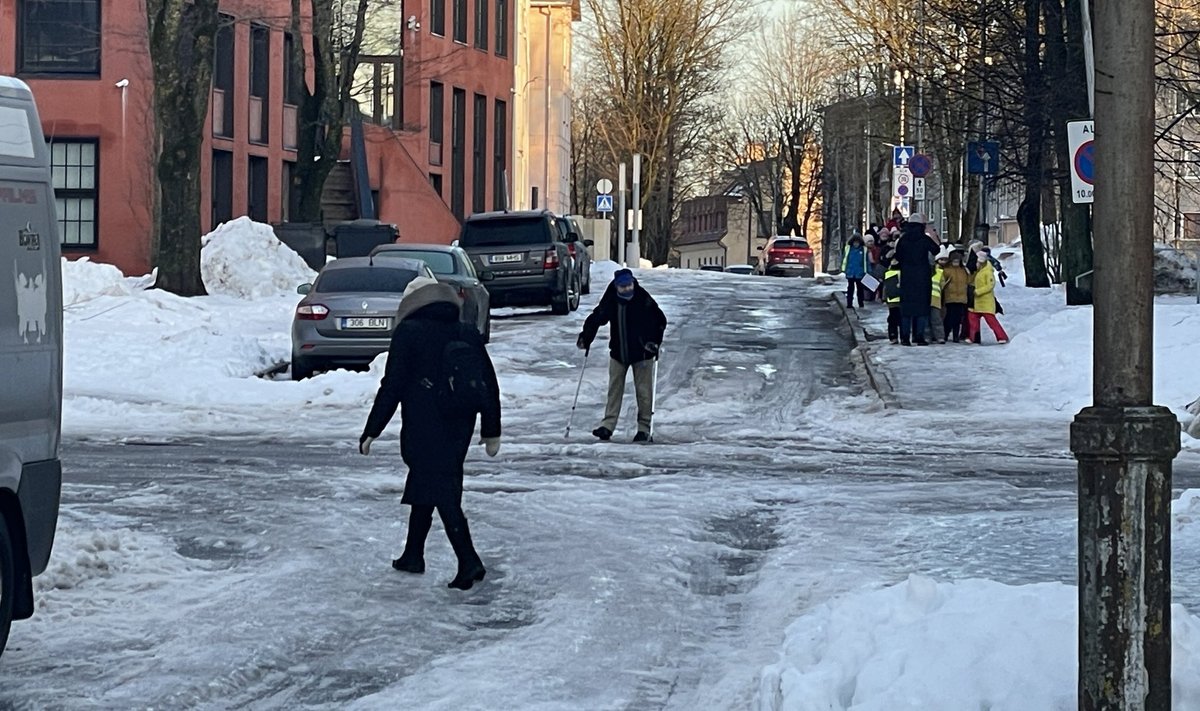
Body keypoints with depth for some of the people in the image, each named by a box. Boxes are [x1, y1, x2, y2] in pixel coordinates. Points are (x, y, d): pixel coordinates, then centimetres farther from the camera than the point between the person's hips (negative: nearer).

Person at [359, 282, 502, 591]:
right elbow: (490, 386, 9)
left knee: (442, 493, -5)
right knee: (422, 485, 21)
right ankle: (413, 555, 31)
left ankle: (469, 562, -16)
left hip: (423, 432, -6)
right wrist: (491, 432, 17)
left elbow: (392, 386, -10)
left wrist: (371, 431, -4)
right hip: (459, 431, 6)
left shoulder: (408, 333, -8)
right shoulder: (469, 335, 7)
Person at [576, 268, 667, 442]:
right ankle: (608, 425, 4)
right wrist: (585, 337, -4)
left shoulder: (644, 299, -13)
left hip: (641, 353, -3)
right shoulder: (610, 301, -6)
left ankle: (644, 428, 8)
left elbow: (660, 321, -7)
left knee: (643, 390, 1)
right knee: (614, 389, 3)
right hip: (618, 353, 3)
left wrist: (654, 342, -16)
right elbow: (596, 318, 5)